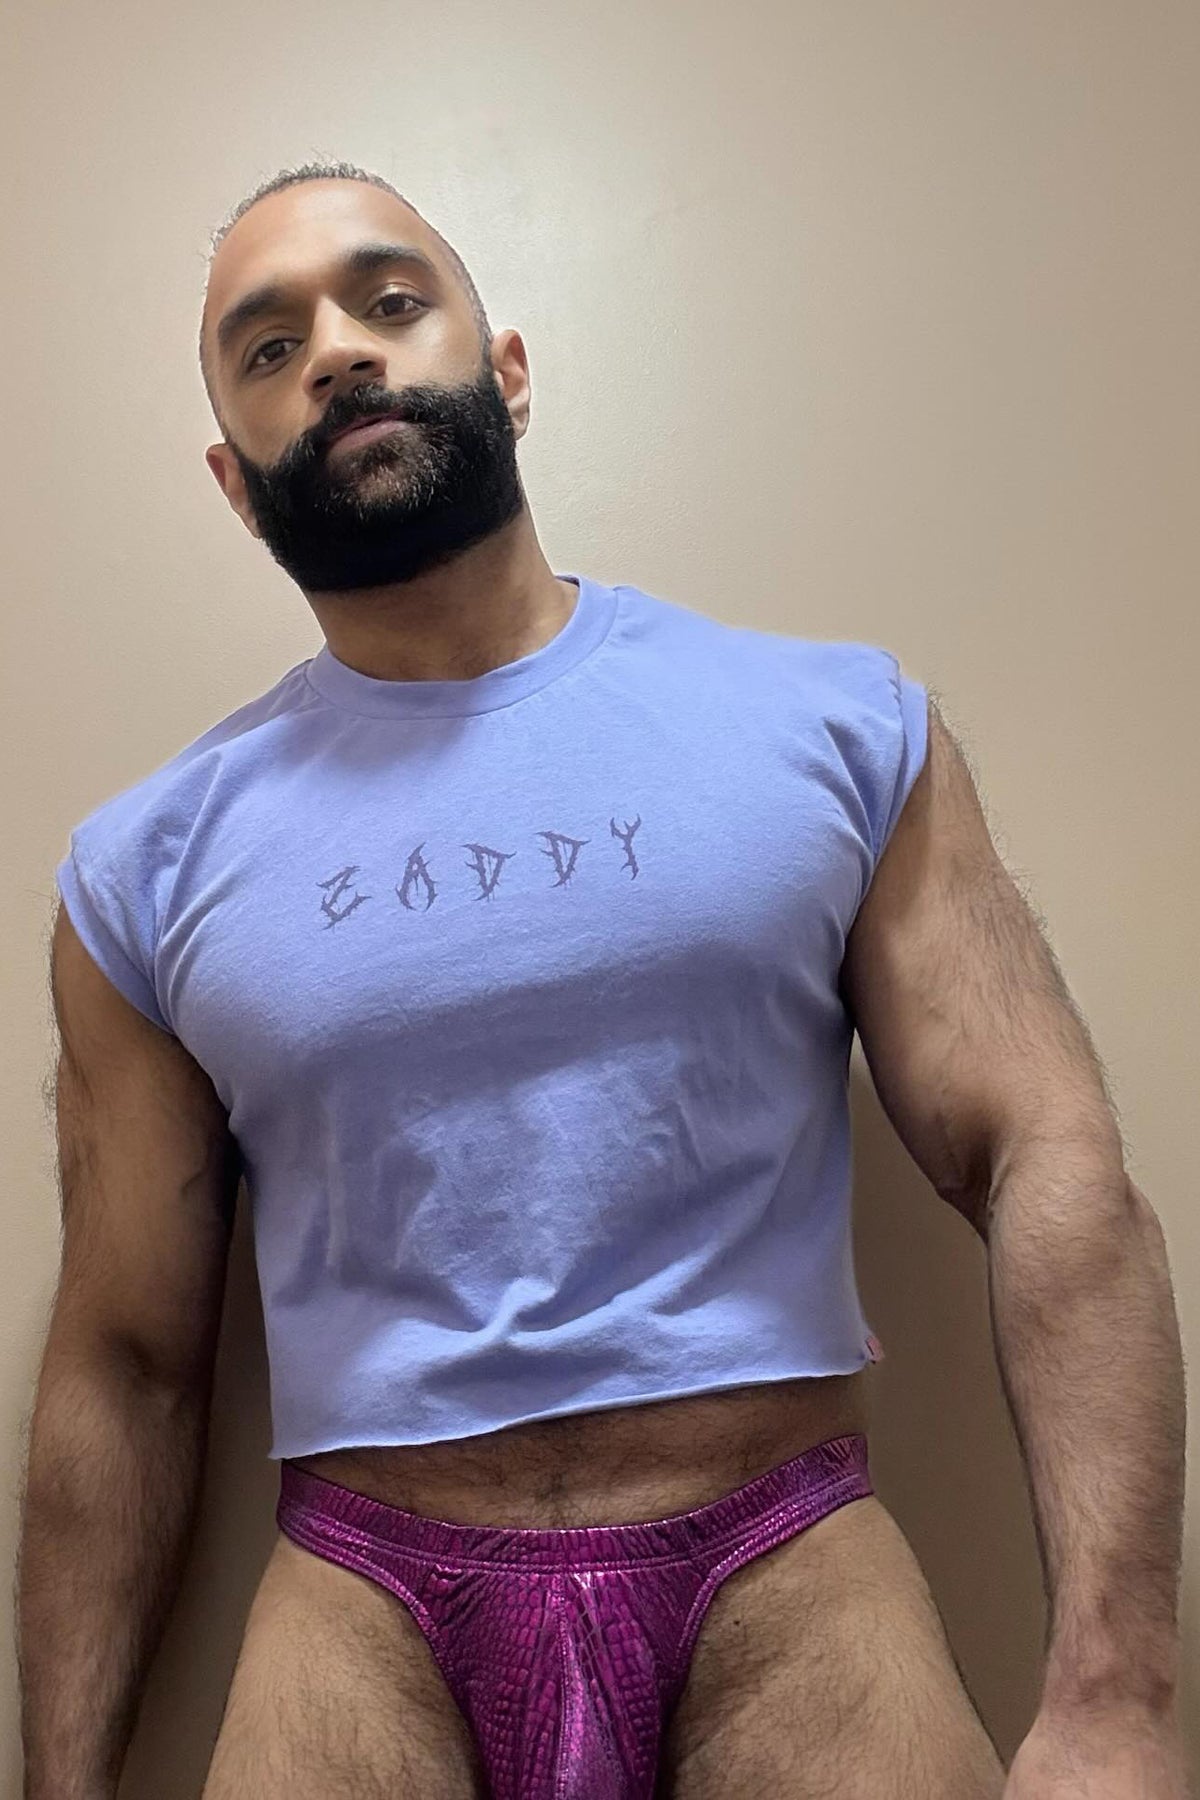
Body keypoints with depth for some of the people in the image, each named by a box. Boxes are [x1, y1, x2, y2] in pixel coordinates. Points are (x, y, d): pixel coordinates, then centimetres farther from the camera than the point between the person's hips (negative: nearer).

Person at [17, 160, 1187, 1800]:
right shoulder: (149, 868, 3)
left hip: (786, 1557, 0)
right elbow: (127, 1367, 7)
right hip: (364, 1601, 1)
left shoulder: (839, 724, 0)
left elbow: (1049, 1168, -5)